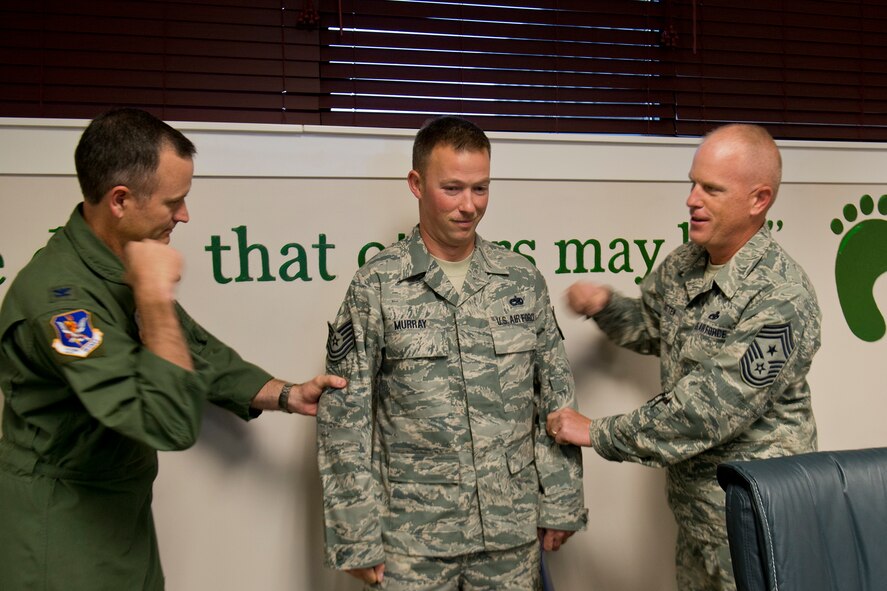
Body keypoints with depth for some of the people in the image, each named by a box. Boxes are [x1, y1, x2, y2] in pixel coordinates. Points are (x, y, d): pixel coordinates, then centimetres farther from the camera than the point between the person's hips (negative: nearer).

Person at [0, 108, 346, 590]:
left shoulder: (119, 265, 2)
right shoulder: (56, 294, -29)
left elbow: (193, 351, 13)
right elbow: (171, 423, -34)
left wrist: (287, 396, 5)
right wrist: (155, 295, -32)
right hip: (63, 532, -8)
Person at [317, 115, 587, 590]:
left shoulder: (523, 280, 2)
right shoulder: (376, 287, -7)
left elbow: (556, 399, 7)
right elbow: (345, 421, -7)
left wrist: (560, 504, 5)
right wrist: (356, 538, -8)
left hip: (512, 530, 3)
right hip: (412, 536, -2)